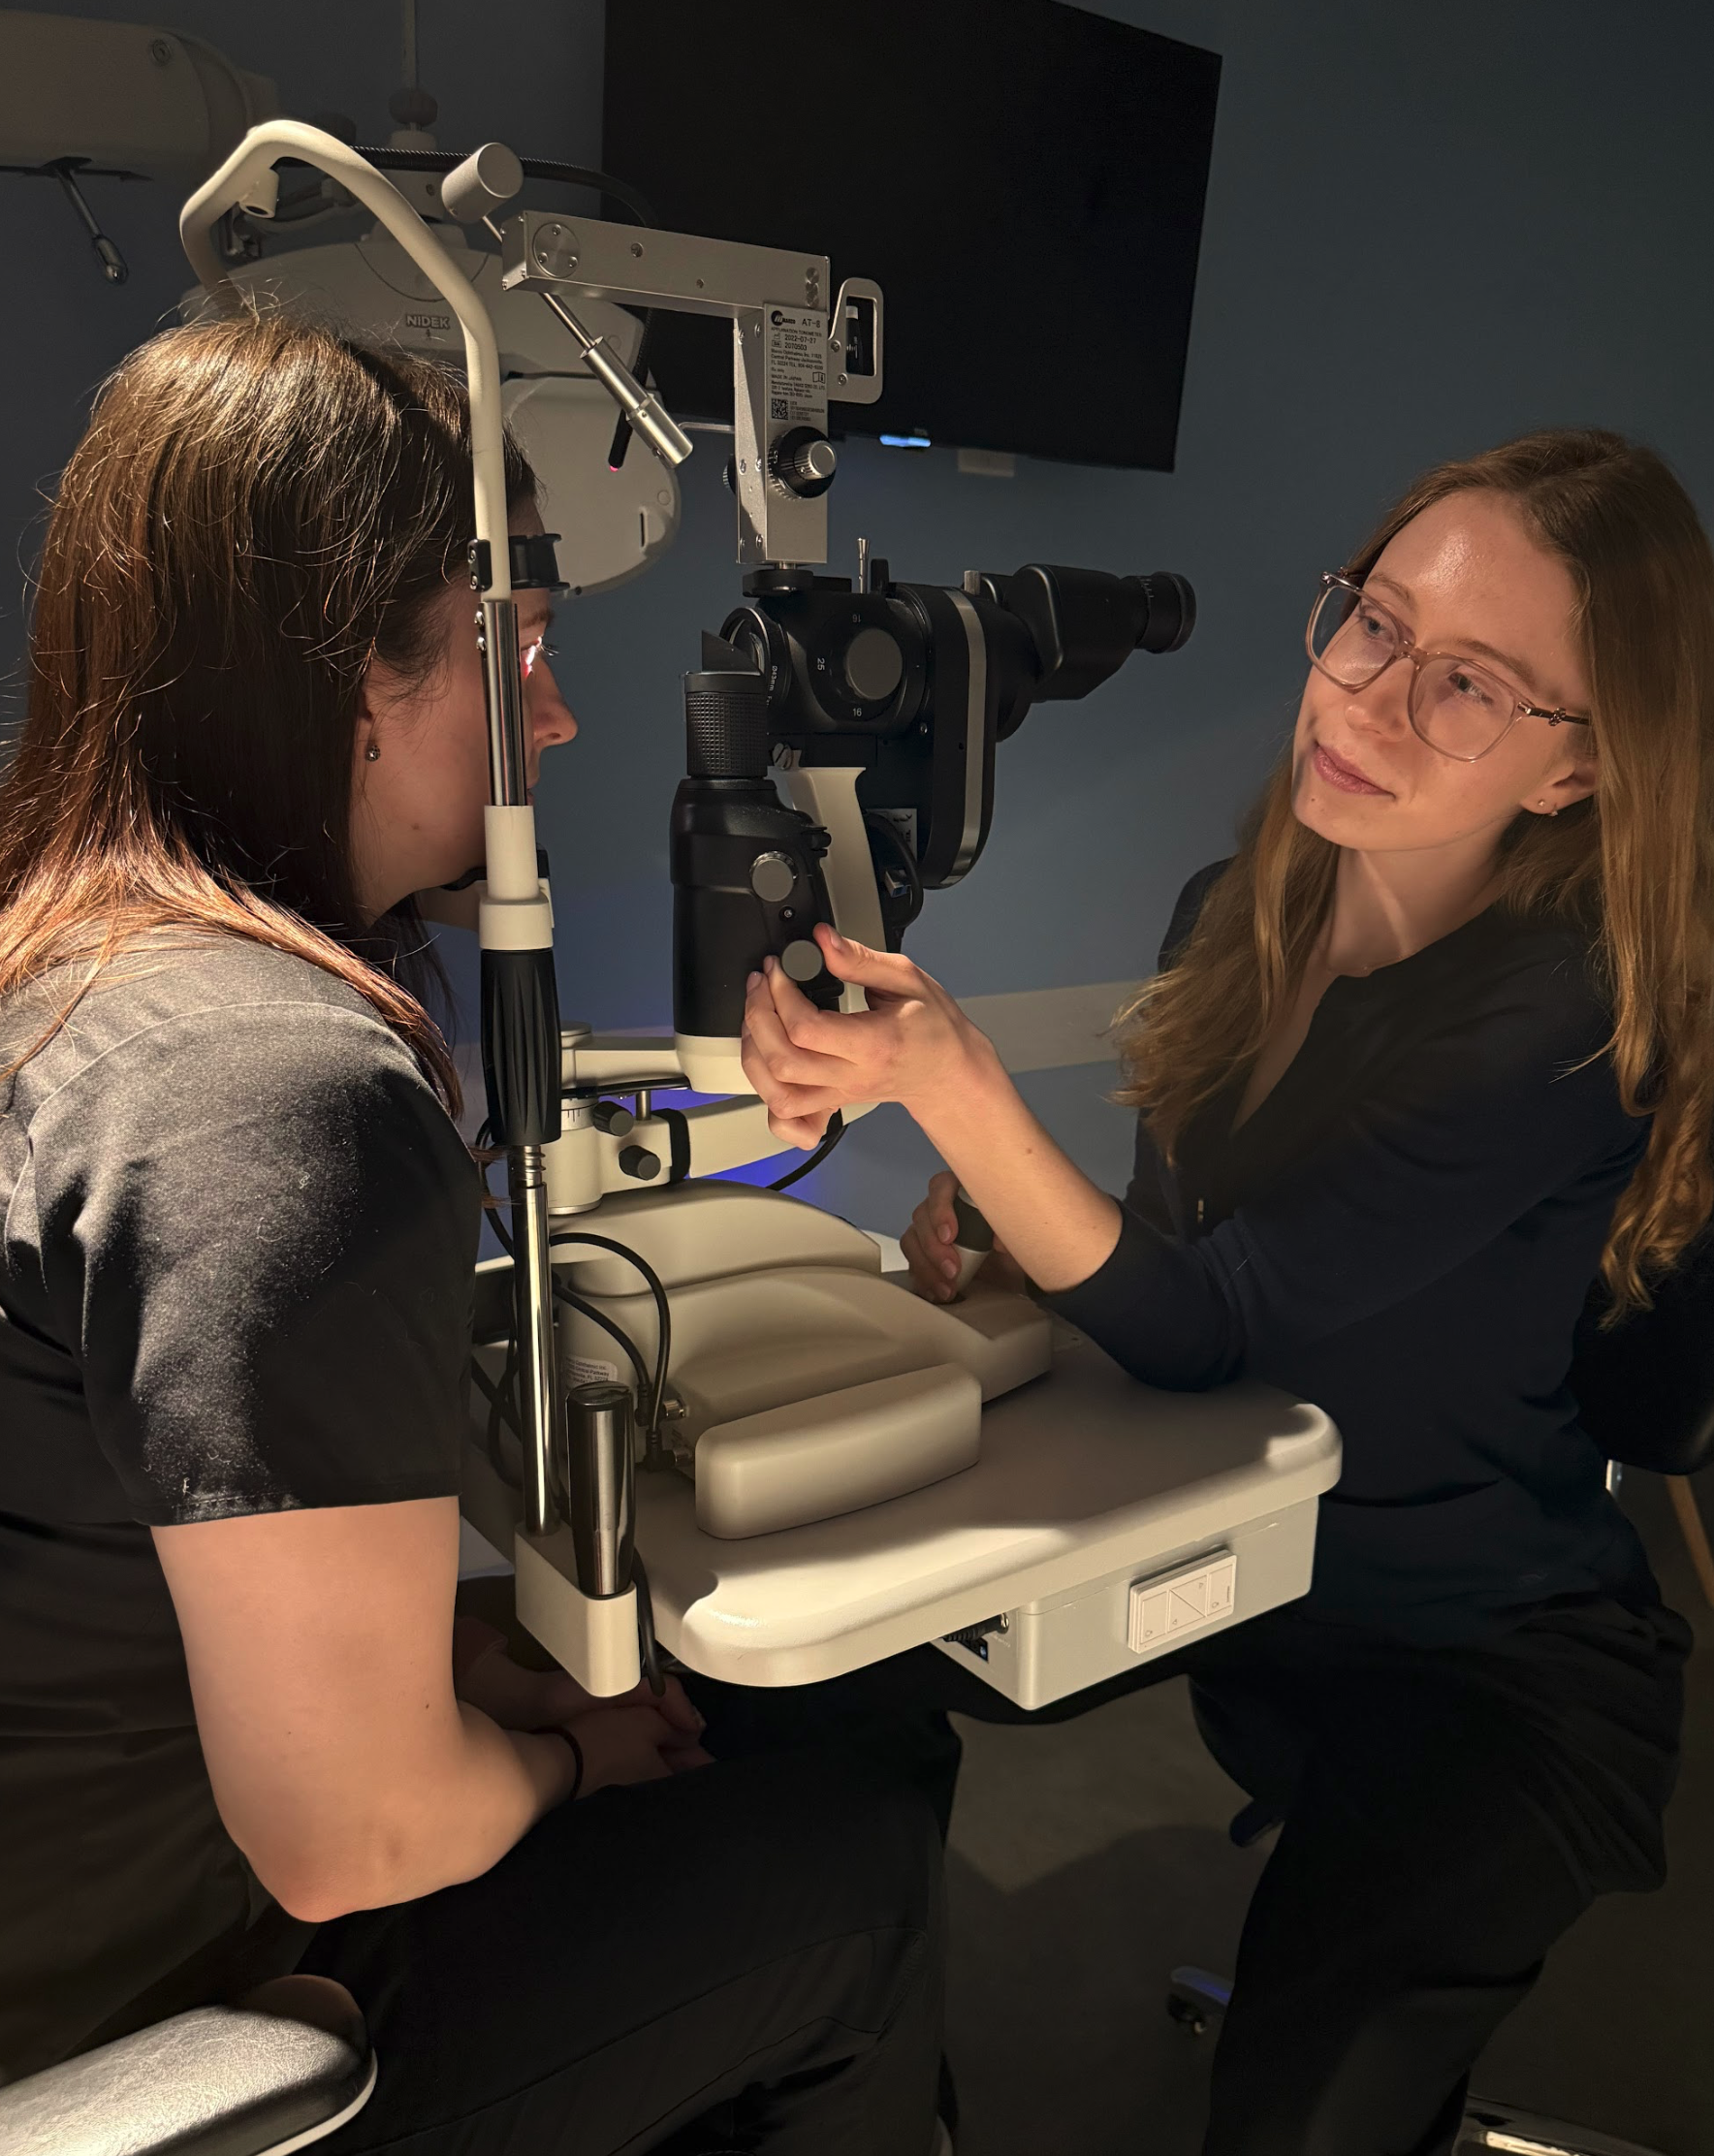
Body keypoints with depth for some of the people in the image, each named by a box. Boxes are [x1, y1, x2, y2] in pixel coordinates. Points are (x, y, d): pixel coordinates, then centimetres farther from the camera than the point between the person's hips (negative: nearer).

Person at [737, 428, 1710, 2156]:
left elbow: (1206, 1329, -27)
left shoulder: (1572, 1024, -25)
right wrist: (1006, 1238, -12)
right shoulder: (1236, 920, -4)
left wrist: (953, 1088, -38)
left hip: (1484, 1665, -5)